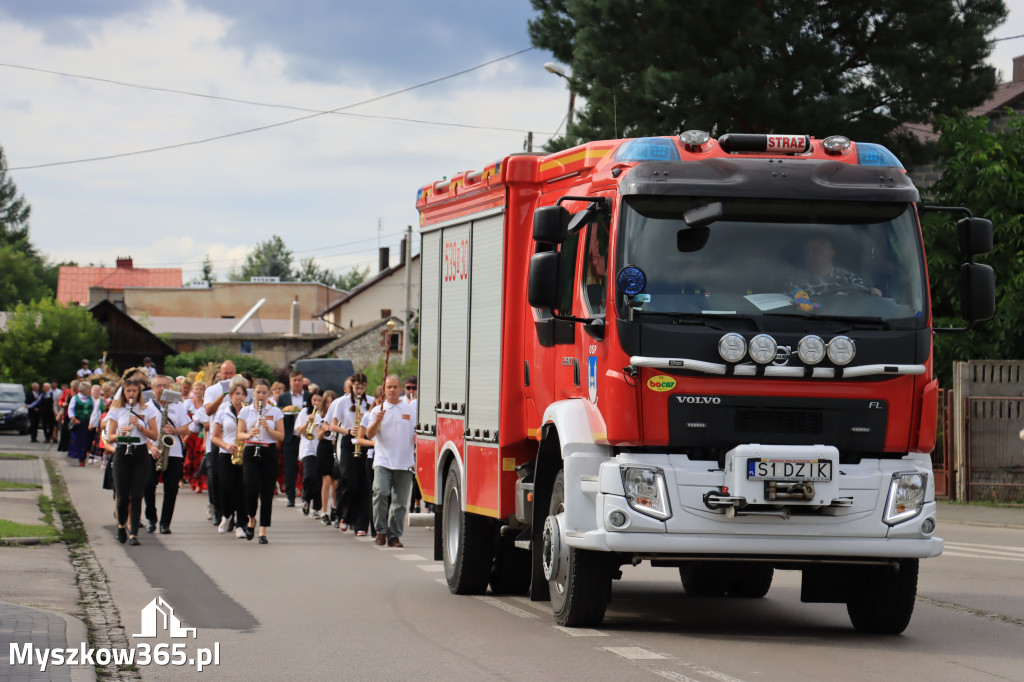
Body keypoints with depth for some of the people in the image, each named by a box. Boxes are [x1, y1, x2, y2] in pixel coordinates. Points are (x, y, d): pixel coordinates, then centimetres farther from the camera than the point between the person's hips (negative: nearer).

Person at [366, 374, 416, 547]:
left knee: (400, 500, 0)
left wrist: (418, 458, 8)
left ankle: (394, 536, 6)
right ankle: (381, 531, -6)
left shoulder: (410, 411, 13)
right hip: (383, 460, -2)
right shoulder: (378, 410, 7)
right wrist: (377, 421, -20)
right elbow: (369, 435, -3)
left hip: (404, 462, 2)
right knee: (381, 493, -19)